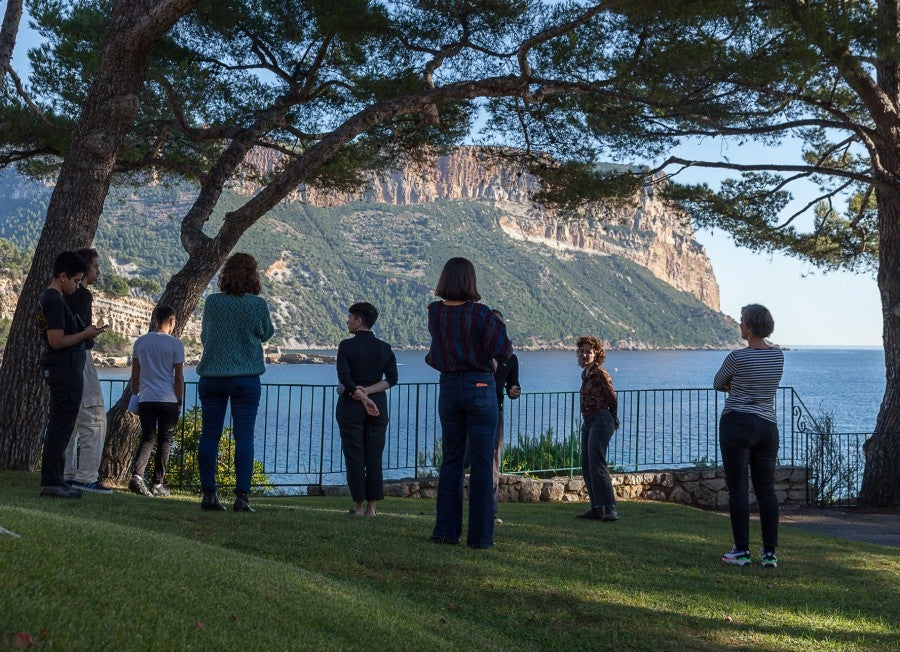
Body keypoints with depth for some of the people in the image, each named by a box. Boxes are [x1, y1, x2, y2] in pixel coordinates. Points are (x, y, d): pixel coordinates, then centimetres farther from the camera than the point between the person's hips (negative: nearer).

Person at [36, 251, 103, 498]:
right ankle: (51, 482, -4)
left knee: (59, 425, 14)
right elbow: (57, 341, -22)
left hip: (57, 369, 11)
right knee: (61, 425, -7)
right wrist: (86, 334, -10)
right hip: (65, 370, -11)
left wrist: (84, 332, 14)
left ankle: (55, 480, 20)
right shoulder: (55, 301, -16)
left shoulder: (46, 298, 17)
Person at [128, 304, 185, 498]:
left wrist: (135, 396, 19)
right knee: (164, 441, 7)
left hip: (146, 399, 3)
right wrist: (180, 401, 2)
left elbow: (135, 374, 11)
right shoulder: (175, 344, -4)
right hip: (168, 400, -3)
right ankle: (157, 484, 9)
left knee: (147, 439, 7)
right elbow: (179, 377, -4)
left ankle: (137, 476, -15)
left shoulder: (140, 342, 8)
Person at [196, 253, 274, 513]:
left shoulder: (212, 302, 0)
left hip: (211, 376, 3)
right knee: (244, 436, 0)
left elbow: (204, 336, 13)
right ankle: (242, 496, -3)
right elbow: (266, 334, 8)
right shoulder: (257, 304, -7)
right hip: (246, 377, -2)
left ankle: (209, 494, 7)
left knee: (210, 435, 7)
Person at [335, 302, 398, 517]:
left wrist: (363, 397, -12)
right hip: (378, 408, 3)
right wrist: (368, 391, -8)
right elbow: (392, 379, -4)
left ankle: (359, 506, 6)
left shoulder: (346, 346, -7)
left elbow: (344, 378, -15)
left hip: (350, 408, -3)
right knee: (374, 457, 7)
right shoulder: (384, 348, 3)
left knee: (354, 456, 3)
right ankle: (372, 506, 8)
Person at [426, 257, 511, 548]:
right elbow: (502, 351, -13)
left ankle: (446, 530, 13)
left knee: (451, 460, 13)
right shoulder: (480, 313, -13)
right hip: (479, 387, -4)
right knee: (481, 463, 1)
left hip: (449, 387, 5)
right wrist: (498, 325, 2)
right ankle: (480, 535, 4)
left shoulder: (434, 313, 3)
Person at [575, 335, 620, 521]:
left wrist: (612, 420, 8)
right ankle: (596, 508, 14)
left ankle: (609, 508, -17)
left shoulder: (600, 374, -11)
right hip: (588, 422, 9)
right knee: (586, 466, 8)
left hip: (600, 421, -9)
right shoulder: (585, 374, 15)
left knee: (596, 464, -16)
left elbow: (612, 398, -5)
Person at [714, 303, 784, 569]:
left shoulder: (737, 357, -13)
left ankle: (742, 551, 2)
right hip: (768, 426, 6)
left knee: (738, 489, 0)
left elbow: (718, 384, 4)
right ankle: (770, 553, 7)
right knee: (766, 489, 7)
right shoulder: (778, 355, 5)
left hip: (737, 425, -6)